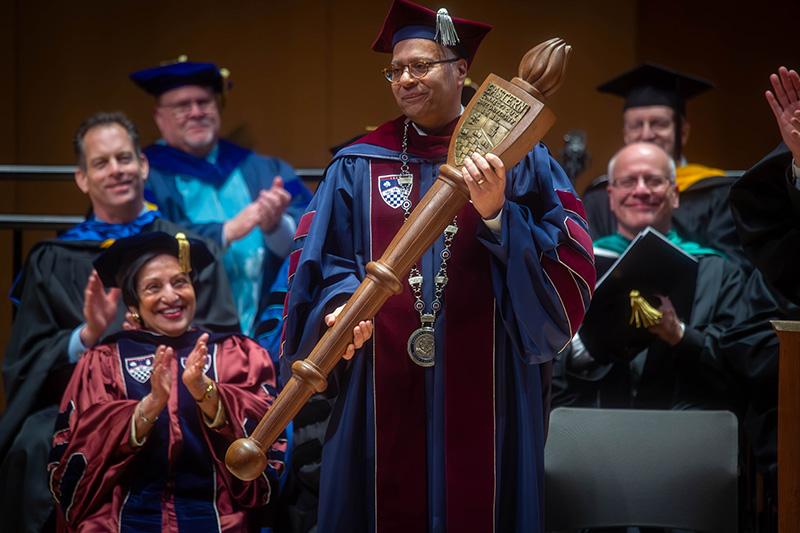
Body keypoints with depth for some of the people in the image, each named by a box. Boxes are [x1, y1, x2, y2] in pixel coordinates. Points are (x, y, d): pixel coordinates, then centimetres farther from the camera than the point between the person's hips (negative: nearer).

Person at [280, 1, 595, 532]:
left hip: (483, 384, -1)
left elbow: (567, 263, -5)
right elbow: (319, 260, 8)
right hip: (386, 384, 2)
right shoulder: (359, 166, 11)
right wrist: (340, 304, -12)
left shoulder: (516, 158, 5)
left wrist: (497, 215, -18)